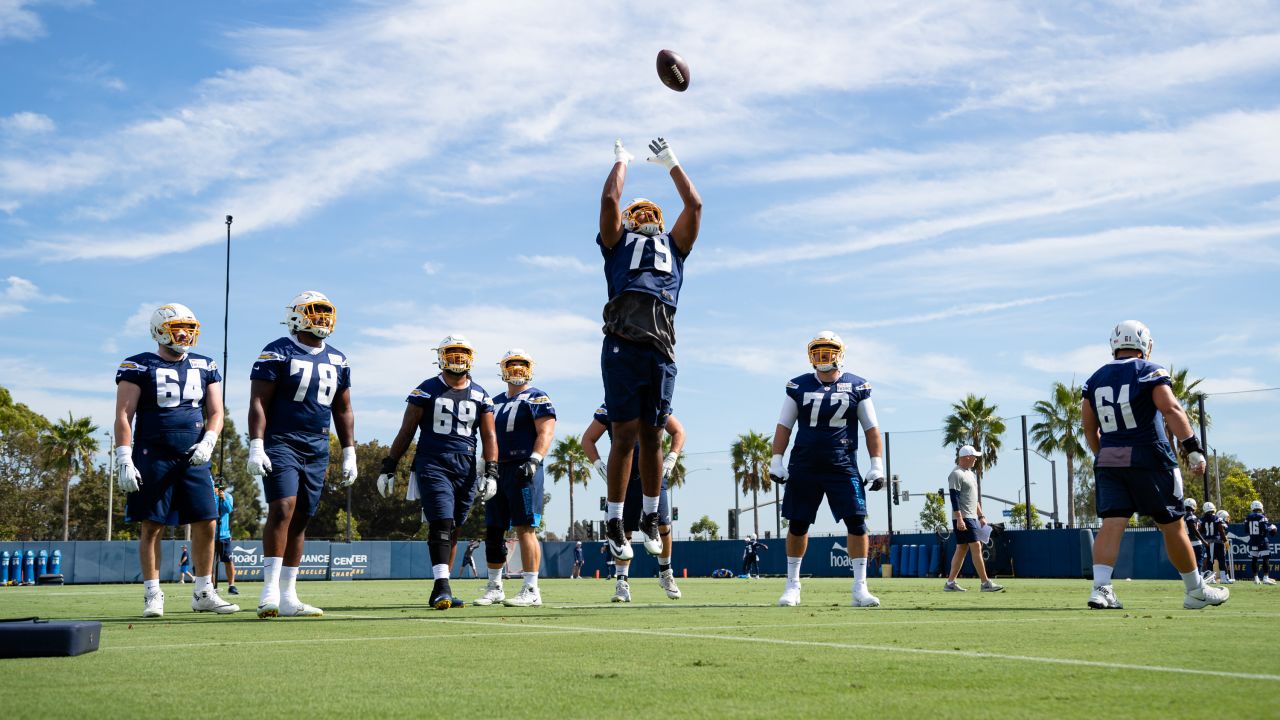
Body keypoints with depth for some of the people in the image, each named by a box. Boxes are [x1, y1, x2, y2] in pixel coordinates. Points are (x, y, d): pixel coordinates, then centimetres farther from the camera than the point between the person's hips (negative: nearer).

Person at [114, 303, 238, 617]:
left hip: (193, 458, 4)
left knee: (205, 524, 0)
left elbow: (216, 413, 12)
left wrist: (208, 442, -7)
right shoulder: (139, 367, 0)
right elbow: (123, 416, -3)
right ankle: (152, 596, 9)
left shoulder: (205, 367, 12)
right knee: (152, 526, -1)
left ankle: (203, 593, 11)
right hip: (153, 457, -4)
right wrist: (124, 461, -11)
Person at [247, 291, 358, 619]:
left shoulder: (337, 360, 13)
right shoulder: (277, 353, -5)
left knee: (301, 519, 6)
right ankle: (270, 591, -18)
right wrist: (256, 446, -17)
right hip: (280, 443, -6)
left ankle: (288, 598, 10)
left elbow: (343, 411, 18)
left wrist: (349, 453, 14)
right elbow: (258, 402, -9)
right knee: (282, 509, -19)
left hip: (317, 450, 6)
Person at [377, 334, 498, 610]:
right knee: (441, 524, -17)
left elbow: (489, 437, 11)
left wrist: (490, 472, 1)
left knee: (452, 529, 7)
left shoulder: (480, 396, 12)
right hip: (432, 465, -3)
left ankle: (440, 589, 14)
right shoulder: (426, 390, 4)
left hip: (466, 468, 4)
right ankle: (442, 586, -21)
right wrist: (389, 466, 2)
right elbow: (406, 431, 6)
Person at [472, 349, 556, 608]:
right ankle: (494, 588, 18)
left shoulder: (537, 399, -1)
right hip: (498, 470, 8)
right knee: (493, 530, 8)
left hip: (523, 469, -7)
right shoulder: (496, 402, 21)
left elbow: (546, 432, -11)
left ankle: (531, 591, -10)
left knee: (525, 529, -11)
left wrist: (533, 461, -24)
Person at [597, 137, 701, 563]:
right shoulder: (618, 242, 21)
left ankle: (650, 517, 17)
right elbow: (610, 199, 11)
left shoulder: (673, 246, 29)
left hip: (661, 350, 3)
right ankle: (615, 522, 2)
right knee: (626, 435, -4)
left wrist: (672, 164, 34)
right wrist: (622, 161, 27)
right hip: (623, 347, -3)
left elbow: (694, 205, 26)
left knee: (652, 437, 5)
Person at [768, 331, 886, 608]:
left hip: (843, 466, 0)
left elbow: (871, 428, 6)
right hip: (803, 467, 1)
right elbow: (784, 426, 7)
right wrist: (776, 461, -1)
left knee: (857, 522, -8)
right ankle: (792, 585, 18)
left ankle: (860, 588, 0)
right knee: (797, 524, 5)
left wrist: (877, 465, 0)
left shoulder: (856, 387, 3)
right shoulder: (799, 386, 4)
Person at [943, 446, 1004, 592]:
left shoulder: (971, 474, 19)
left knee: (961, 549, 9)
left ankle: (950, 583, 10)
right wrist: (959, 519, -25)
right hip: (963, 519, -10)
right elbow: (954, 498, -19)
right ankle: (986, 583, -11)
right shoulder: (956, 474, -12)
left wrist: (981, 516, 21)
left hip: (973, 518, 10)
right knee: (976, 547, -12)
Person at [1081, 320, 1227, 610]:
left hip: (1108, 460, 4)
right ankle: (1196, 591, 19)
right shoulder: (1150, 371, -3)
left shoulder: (1095, 379, 11)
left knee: (1112, 524, -3)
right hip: (1148, 458, -4)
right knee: (1172, 526, 7)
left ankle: (1100, 588, -18)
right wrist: (1193, 447, -20)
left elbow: (1089, 428, 14)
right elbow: (1170, 409, -17)